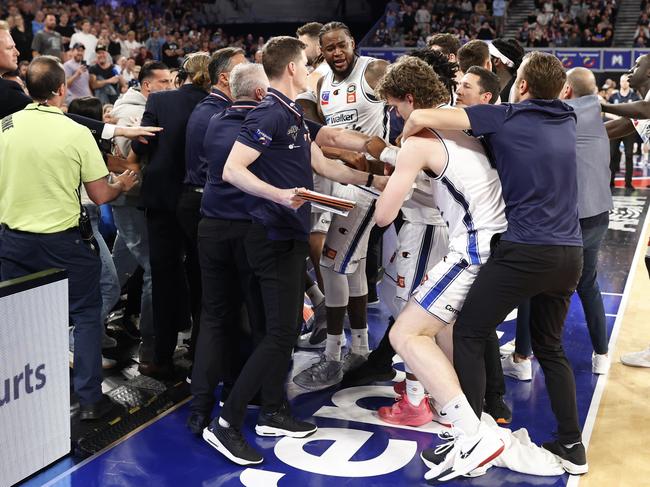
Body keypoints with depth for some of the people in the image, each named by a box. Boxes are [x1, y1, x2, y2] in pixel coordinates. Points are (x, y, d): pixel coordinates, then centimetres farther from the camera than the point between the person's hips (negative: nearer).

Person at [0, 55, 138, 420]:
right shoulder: (76, 133, -13)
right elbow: (101, 196, -8)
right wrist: (122, 184, 13)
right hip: (61, 240, -3)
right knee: (86, 314, 11)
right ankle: (90, 399, 13)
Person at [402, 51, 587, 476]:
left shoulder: (505, 117, -3)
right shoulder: (567, 120, 14)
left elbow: (421, 117, -10)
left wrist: (405, 143, 12)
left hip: (525, 250, -6)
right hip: (570, 254, 7)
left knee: (468, 336, 6)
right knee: (550, 347, 21)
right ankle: (572, 446, 24)